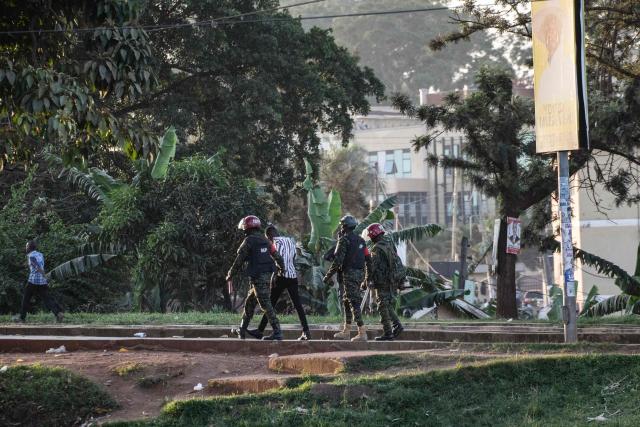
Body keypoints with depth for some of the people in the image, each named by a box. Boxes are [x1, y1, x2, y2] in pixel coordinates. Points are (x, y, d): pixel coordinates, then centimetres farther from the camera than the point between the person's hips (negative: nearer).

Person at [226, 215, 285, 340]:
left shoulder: (248, 241, -10)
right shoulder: (265, 241, 12)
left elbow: (239, 261, -9)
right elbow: (277, 256, 13)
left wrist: (230, 277, -1)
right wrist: (282, 268, 27)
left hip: (257, 277, -8)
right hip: (267, 275, 8)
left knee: (265, 304, -9)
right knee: (249, 302, 18)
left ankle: (277, 332, -14)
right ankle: (242, 331, 26)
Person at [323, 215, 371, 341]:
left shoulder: (344, 240, -10)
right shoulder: (361, 240, 16)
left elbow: (338, 260, -15)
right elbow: (367, 259, 15)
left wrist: (328, 276, -11)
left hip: (349, 274, -9)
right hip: (359, 274, 9)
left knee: (354, 303, -10)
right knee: (347, 302, 16)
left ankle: (362, 333, -15)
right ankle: (346, 331, 20)